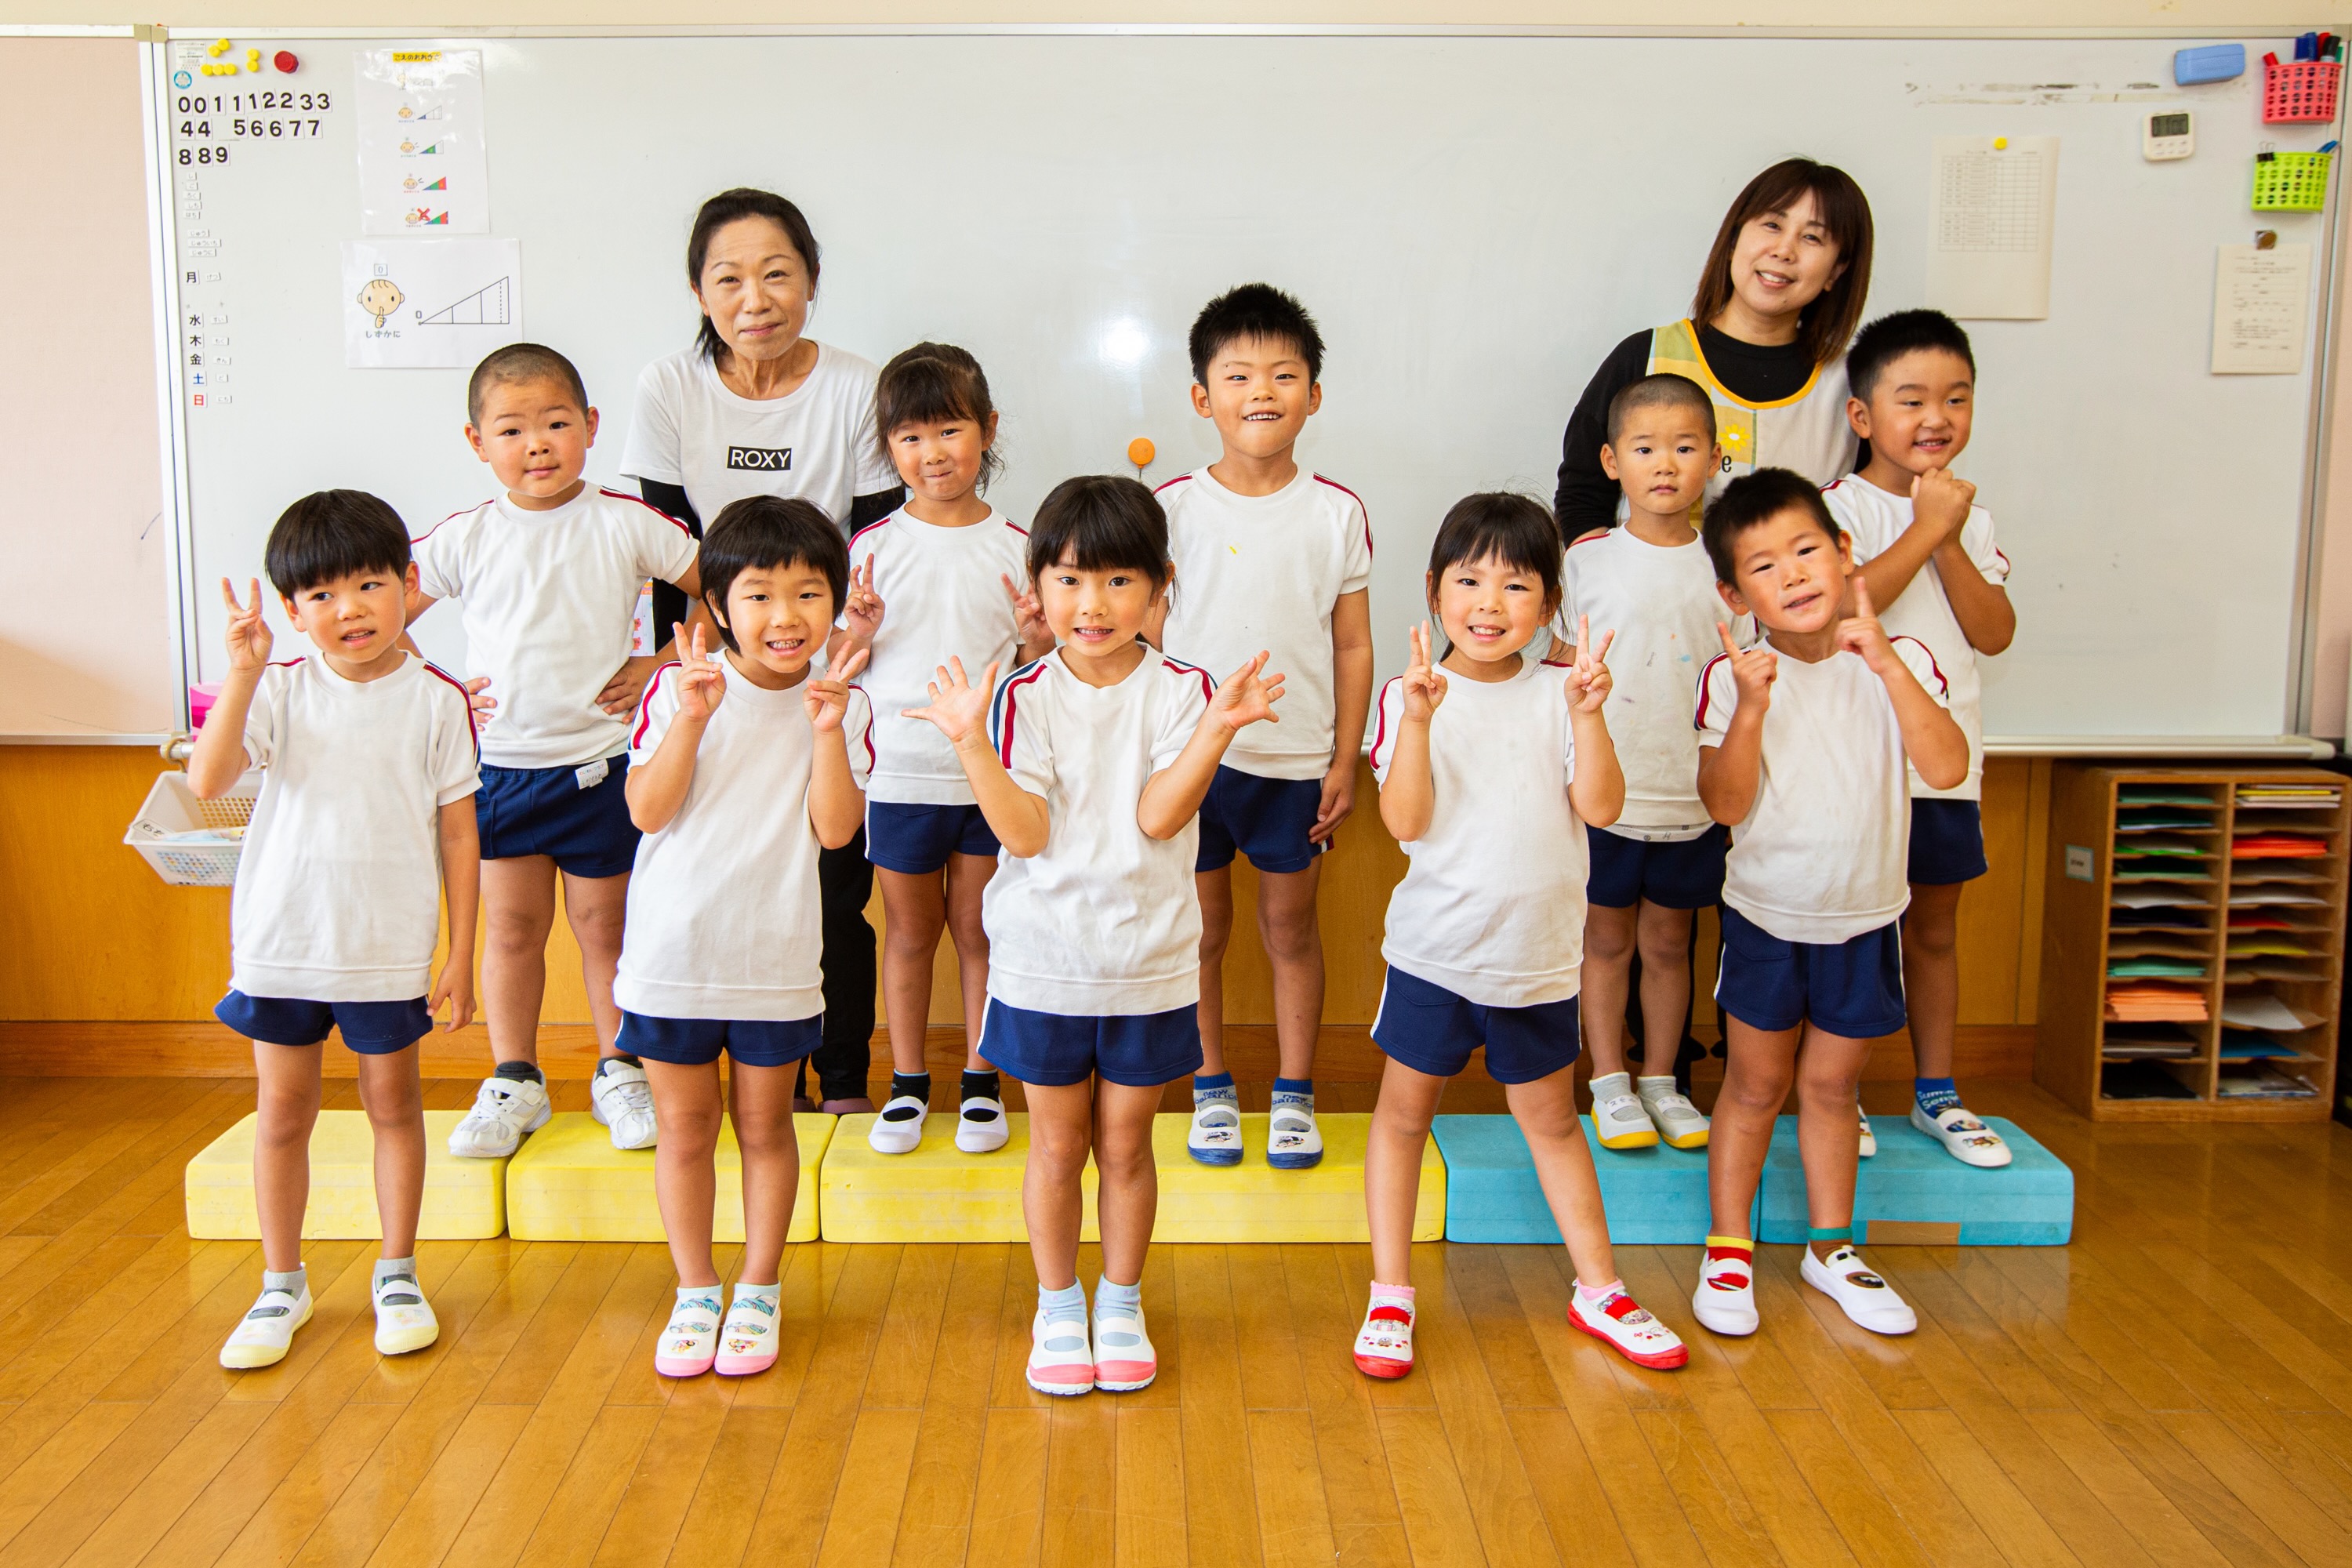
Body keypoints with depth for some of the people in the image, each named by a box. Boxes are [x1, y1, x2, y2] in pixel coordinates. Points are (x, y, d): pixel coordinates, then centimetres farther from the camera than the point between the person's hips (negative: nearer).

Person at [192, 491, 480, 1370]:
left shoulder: (435, 700, -5)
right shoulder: (281, 690, -2)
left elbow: (458, 834, -2)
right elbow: (206, 782, -15)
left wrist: (461, 953, -3)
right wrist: (242, 675, -24)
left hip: (390, 949, -1)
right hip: (279, 943, 2)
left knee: (393, 1104, 12)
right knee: (282, 1114, 11)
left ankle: (396, 1275, 27)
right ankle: (282, 1285, 27)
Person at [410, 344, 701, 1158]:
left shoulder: (624, 525, -5)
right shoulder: (466, 538, 0)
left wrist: (661, 666, -3)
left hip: (600, 764, -2)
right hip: (500, 764, 2)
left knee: (604, 923, 8)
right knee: (511, 927, 9)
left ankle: (619, 1072, 23)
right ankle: (514, 1082, 22)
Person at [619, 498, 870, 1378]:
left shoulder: (839, 704, -3)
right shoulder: (678, 690, -5)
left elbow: (835, 828, -12)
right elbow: (647, 810, -12)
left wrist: (828, 731, -22)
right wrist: (692, 721, -23)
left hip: (777, 958, 0)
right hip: (672, 950, 0)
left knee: (765, 1123, 12)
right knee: (684, 1128, 11)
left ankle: (758, 1292, 27)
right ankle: (694, 1294, 27)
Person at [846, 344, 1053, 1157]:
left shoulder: (1016, 546, 0)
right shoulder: (873, 547, -1)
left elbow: (1039, 672, 5)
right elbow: (838, 664, 3)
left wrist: (1038, 639, -16)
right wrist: (858, 630, -17)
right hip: (900, 775, 0)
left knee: (979, 930, 10)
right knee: (909, 932, 12)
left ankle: (981, 1082, 25)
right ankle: (907, 1083, 27)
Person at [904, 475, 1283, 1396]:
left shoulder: (1179, 691, -6)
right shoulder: (1025, 699, -6)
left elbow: (1159, 815, -18)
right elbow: (1025, 833, -15)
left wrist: (1217, 728, -29)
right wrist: (972, 746, -27)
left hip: (1149, 961, 0)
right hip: (1043, 962, 0)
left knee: (1125, 1144, 13)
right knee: (1058, 1145, 12)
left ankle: (1121, 1306, 32)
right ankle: (1057, 1309, 31)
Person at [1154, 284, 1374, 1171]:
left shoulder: (1336, 513, 0)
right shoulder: (1173, 508, -2)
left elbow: (1352, 646, 3)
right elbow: (1144, 636, 3)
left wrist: (1345, 761, 0)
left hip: (1296, 760, 0)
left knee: (1290, 926, 11)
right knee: (1201, 926, 10)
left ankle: (1295, 1093, 25)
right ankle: (1211, 1088, 26)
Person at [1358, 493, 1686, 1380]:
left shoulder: (1558, 694, -2)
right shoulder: (1410, 697, -7)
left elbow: (1600, 807, -10)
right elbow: (1406, 821, -16)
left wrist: (1587, 713, -22)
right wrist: (1419, 721, -27)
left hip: (1539, 957, 2)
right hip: (1433, 951, -1)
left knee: (1552, 1119, 17)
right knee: (1404, 1113, 9)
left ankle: (1599, 1291, 31)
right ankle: (1390, 1296, 23)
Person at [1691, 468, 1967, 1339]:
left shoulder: (1896, 664, -9)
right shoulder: (1734, 678, -13)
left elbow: (1947, 769, -23)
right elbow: (1726, 805, -19)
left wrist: (1884, 659, -29)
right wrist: (1750, 708, -32)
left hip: (1865, 918, 2)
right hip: (1766, 917, -1)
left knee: (1830, 1084, 15)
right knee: (1756, 1084, 10)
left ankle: (1832, 1248, 31)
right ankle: (1729, 1250, 24)